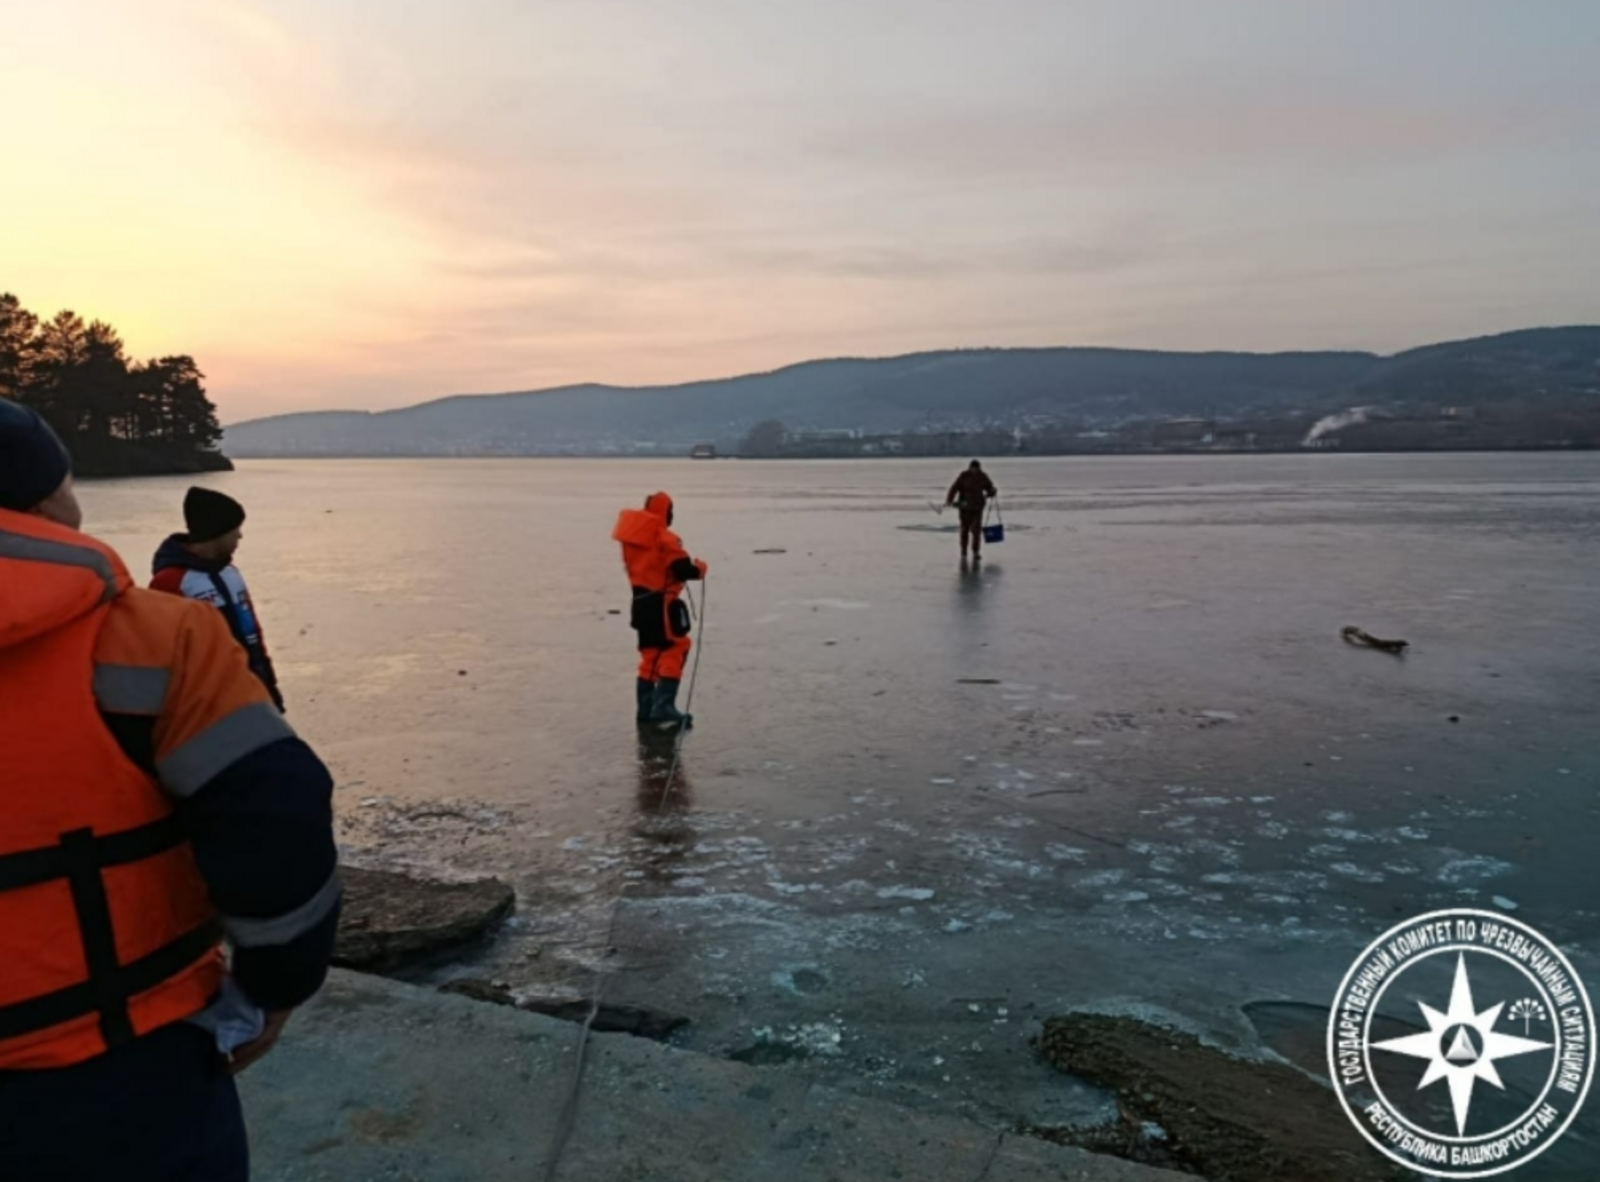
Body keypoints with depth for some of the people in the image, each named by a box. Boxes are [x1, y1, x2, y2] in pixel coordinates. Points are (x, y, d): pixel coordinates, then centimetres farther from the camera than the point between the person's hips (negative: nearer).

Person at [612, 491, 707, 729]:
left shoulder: (634, 537, 10)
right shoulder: (665, 538, -15)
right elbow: (682, 569, -22)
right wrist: (699, 568, -1)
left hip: (641, 600, 8)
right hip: (661, 602, -8)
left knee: (651, 654, 17)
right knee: (674, 651, -4)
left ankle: (646, 709, 21)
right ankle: (663, 708, -12)